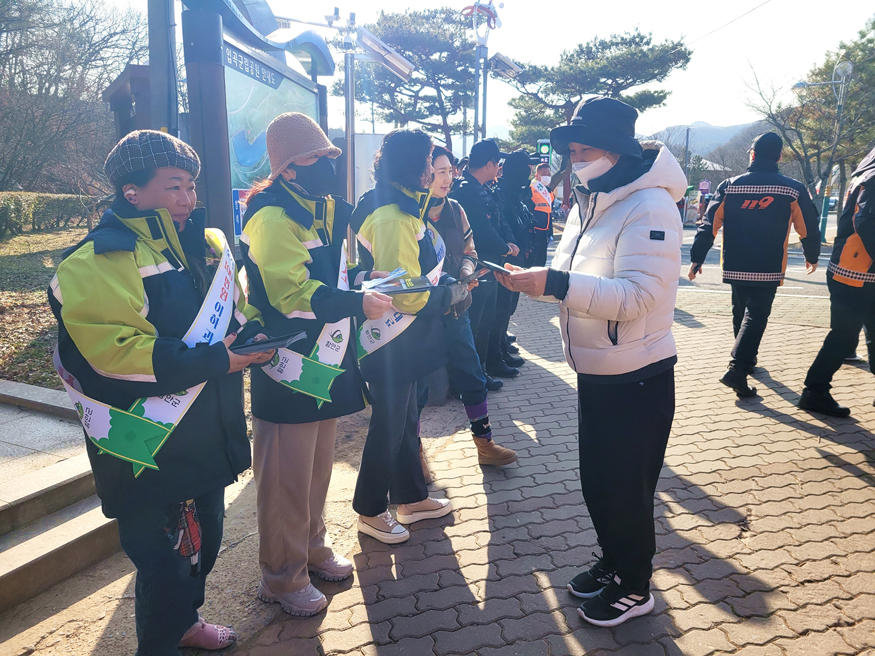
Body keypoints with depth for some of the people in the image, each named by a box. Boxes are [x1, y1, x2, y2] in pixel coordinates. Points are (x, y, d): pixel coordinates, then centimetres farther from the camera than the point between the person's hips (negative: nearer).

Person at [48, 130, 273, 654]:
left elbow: (238, 310, 20)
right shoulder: (99, 260, -15)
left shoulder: (209, 244, 9)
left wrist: (254, 335, -3)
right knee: (166, 560, 4)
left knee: (206, 538, 23)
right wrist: (209, 362, -27)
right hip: (151, 450, -8)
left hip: (211, 439, 8)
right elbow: (111, 348, -25)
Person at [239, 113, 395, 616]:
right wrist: (358, 303, -30)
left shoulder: (326, 208, 13)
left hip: (328, 362, 9)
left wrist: (365, 281, 8)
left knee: (318, 466, 21)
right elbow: (292, 293, -25)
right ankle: (282, 578, 23)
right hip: (290, 370, -9)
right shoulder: (272, 217, -16)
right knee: (286, 477, 5)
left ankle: (312, 549, 40)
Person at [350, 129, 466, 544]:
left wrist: (454, 281, 7)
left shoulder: (403, 209, 10)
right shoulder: (393, 218, -23)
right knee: (388, 427, 6)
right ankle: (370, 512, 26)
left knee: (405, 419, 21)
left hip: (402, 341, 10)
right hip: (391, 345, -10)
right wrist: (455, 293, -11)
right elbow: (406, 294, -25)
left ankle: (411, 498, 39)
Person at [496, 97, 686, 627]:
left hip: (638, 379, -8)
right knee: (597, 482, 21)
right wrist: (533, 279, -8)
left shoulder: (650, 206, -19)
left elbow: (635, 297, -28)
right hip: (595, 373, 8)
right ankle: (613, 562, 44)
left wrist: (556, 283, -33)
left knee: (625, 489, 8)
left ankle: (635, 587, 32)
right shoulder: (589, 204, 9)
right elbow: (574, 277, 12)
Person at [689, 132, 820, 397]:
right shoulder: (793, 189, -3)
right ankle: (737, 368, -18)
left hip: (735, 267, 2)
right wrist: (812, 256, 22)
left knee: (740, 313, 19)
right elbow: (808, 229, 5)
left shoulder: (729, 186, -2)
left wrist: (696, 258, 0)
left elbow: (709, 225, -5)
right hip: (768, 269, -2)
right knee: (756, 316, -3)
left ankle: (747, 358, 35)